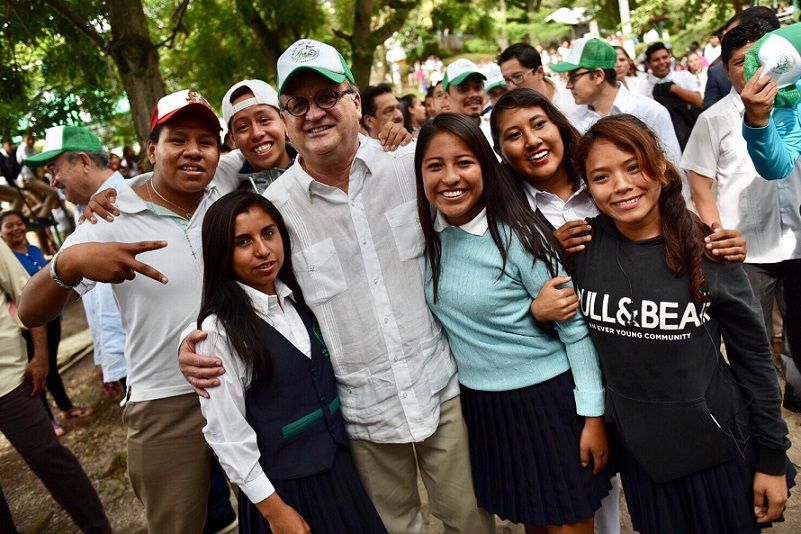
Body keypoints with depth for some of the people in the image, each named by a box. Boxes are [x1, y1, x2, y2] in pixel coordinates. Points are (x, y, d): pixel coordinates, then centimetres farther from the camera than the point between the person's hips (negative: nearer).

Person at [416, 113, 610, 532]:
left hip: (547, 397, -5)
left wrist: (593, 415, -12)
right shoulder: (429, 235, -5)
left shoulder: (517, 235, -19)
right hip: (480, 403, 5)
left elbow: (575, 326, -14)